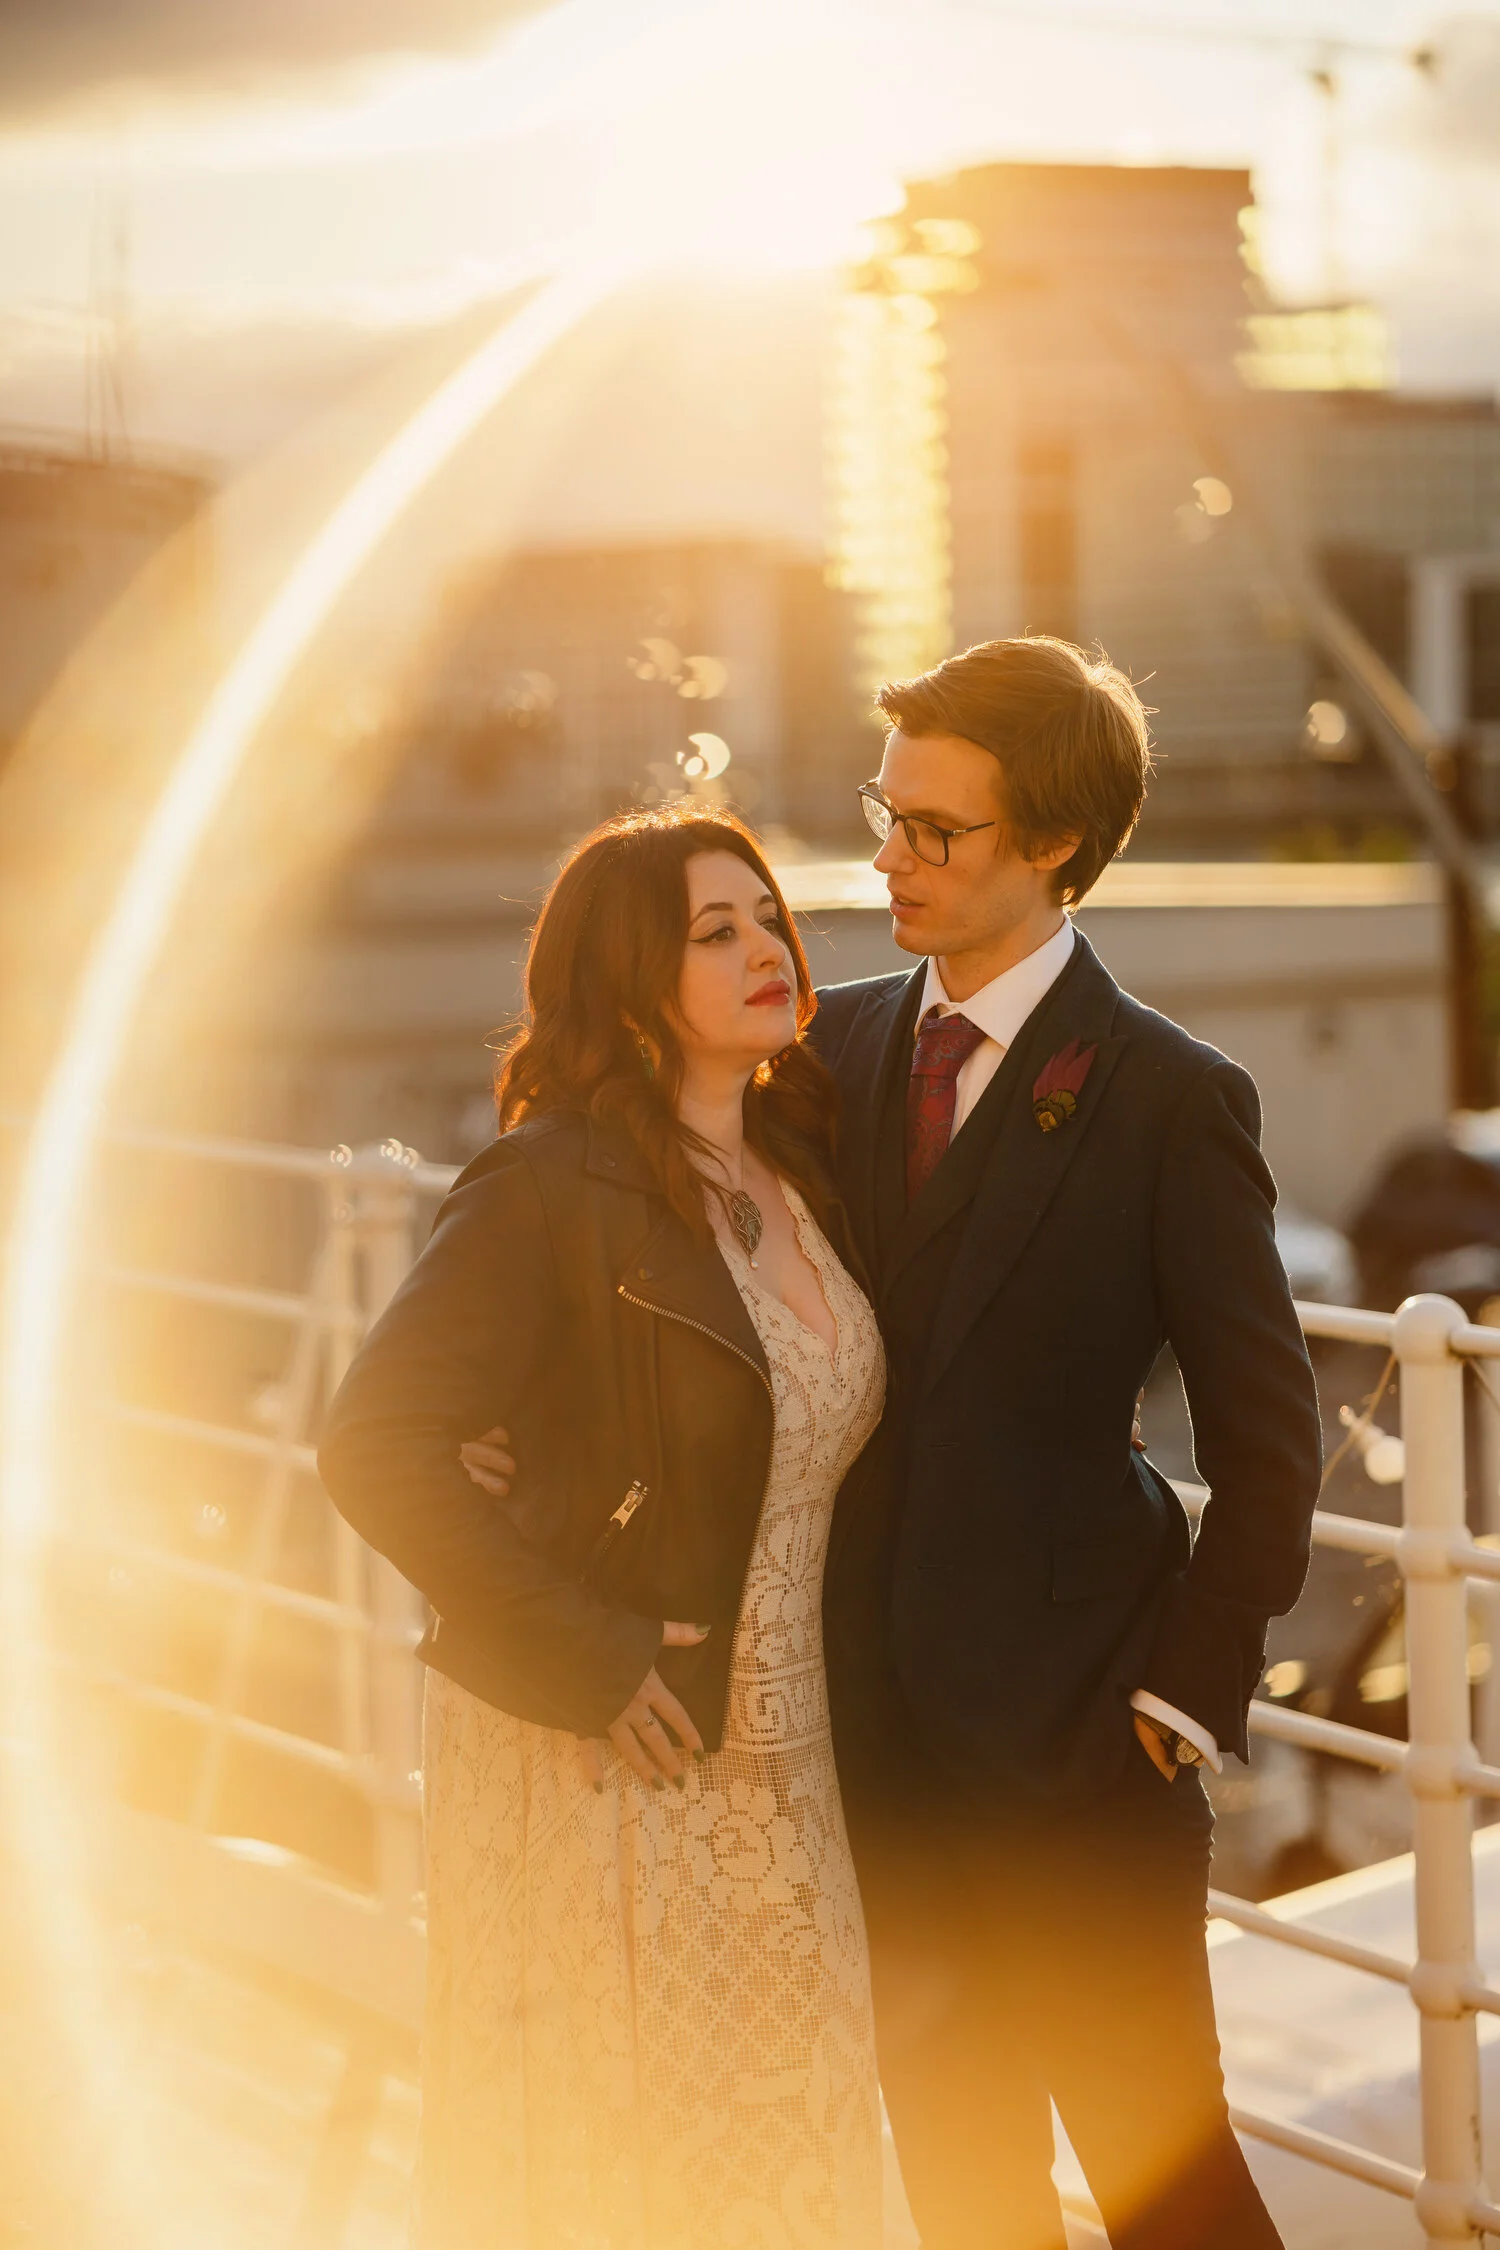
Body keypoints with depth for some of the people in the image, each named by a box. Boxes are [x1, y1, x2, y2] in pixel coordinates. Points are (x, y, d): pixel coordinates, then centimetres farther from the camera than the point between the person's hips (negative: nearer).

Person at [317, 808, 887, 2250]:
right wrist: (580, 1656, -21)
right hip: (603, 1753, -6)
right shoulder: (553, 1188, -16)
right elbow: (377, 1448, -22)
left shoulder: (801, 1170, 6)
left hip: (772, 1749, 7)